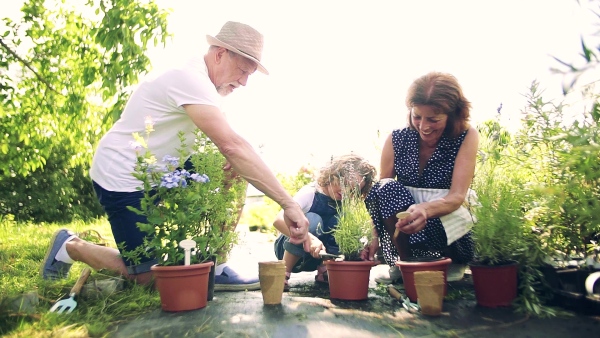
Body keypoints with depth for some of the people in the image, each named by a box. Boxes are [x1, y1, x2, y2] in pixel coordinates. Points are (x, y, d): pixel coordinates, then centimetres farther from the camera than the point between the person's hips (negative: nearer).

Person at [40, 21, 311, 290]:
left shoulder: (200, 80, 7)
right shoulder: (191, 79, -24)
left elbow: (223, 146, 8)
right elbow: (232, 145, -35)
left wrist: (230, 160, -18)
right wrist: (288, 203, -36)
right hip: (121, 176, -9)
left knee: (235, 172, -4)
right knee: (148, 276, -5)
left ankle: (214, 268, 1)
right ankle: (70, 246, 16)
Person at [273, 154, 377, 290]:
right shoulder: (311, 193, -23)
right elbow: (278, 220, -38)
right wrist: (309, 238, -52)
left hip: (319, 257, 4)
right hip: (289, 251, -4)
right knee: (312, 221, -33)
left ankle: (323, 271, -8)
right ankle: (284, 273, -18)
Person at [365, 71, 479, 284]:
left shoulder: (466, 137, -11)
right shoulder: (397, 139, -7)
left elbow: (458, 196, -21)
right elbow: (381, 192, -7)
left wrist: (425, 209, -44)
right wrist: (374, 237, -24)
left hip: (449, 225, -1)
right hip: (403, 239, 2)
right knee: (387, 189, -27)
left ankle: (455, 264, -2)